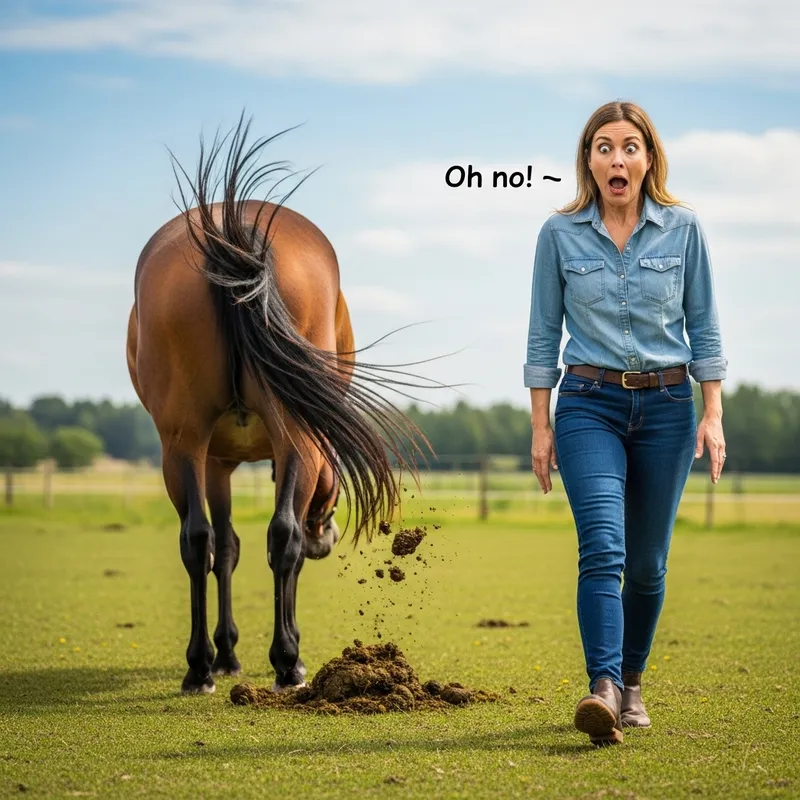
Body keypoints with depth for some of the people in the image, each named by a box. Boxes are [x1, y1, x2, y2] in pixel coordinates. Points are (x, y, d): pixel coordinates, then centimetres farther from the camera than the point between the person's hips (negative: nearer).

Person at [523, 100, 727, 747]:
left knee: (646, 561, 7)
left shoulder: (683, 229, 1)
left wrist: (712, 415, -2)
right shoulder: (560, 235, 0)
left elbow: (704, 327, 4)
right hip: (590, 406, -1)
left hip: (666, 407, 1)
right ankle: (602, 692, -28)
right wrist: (540, 426, 1)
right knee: (601, 548, -19)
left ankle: (631, 682, 27)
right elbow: (543, 334, 4)